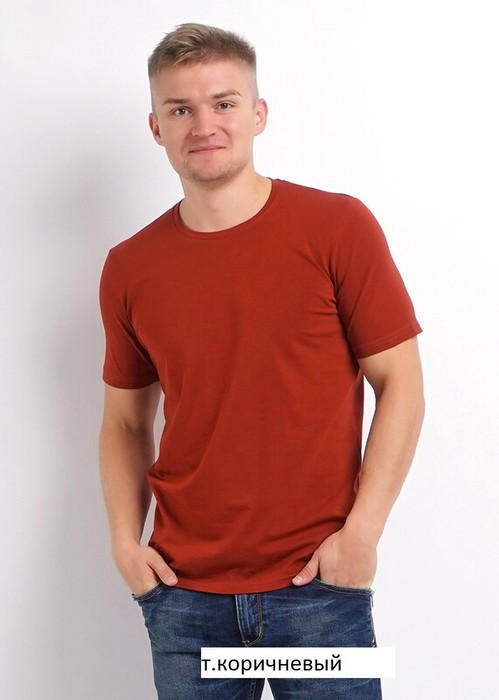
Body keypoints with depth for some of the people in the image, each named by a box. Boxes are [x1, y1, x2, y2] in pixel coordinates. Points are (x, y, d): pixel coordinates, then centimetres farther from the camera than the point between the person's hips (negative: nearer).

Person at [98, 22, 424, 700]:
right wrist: (125, 539, 0)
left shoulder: (337, 227, -5)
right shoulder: (129, 269, 3)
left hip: (319, 583, -2)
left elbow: (400, 383, -4)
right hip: (183, 595, 3)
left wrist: (361, 530, -10)